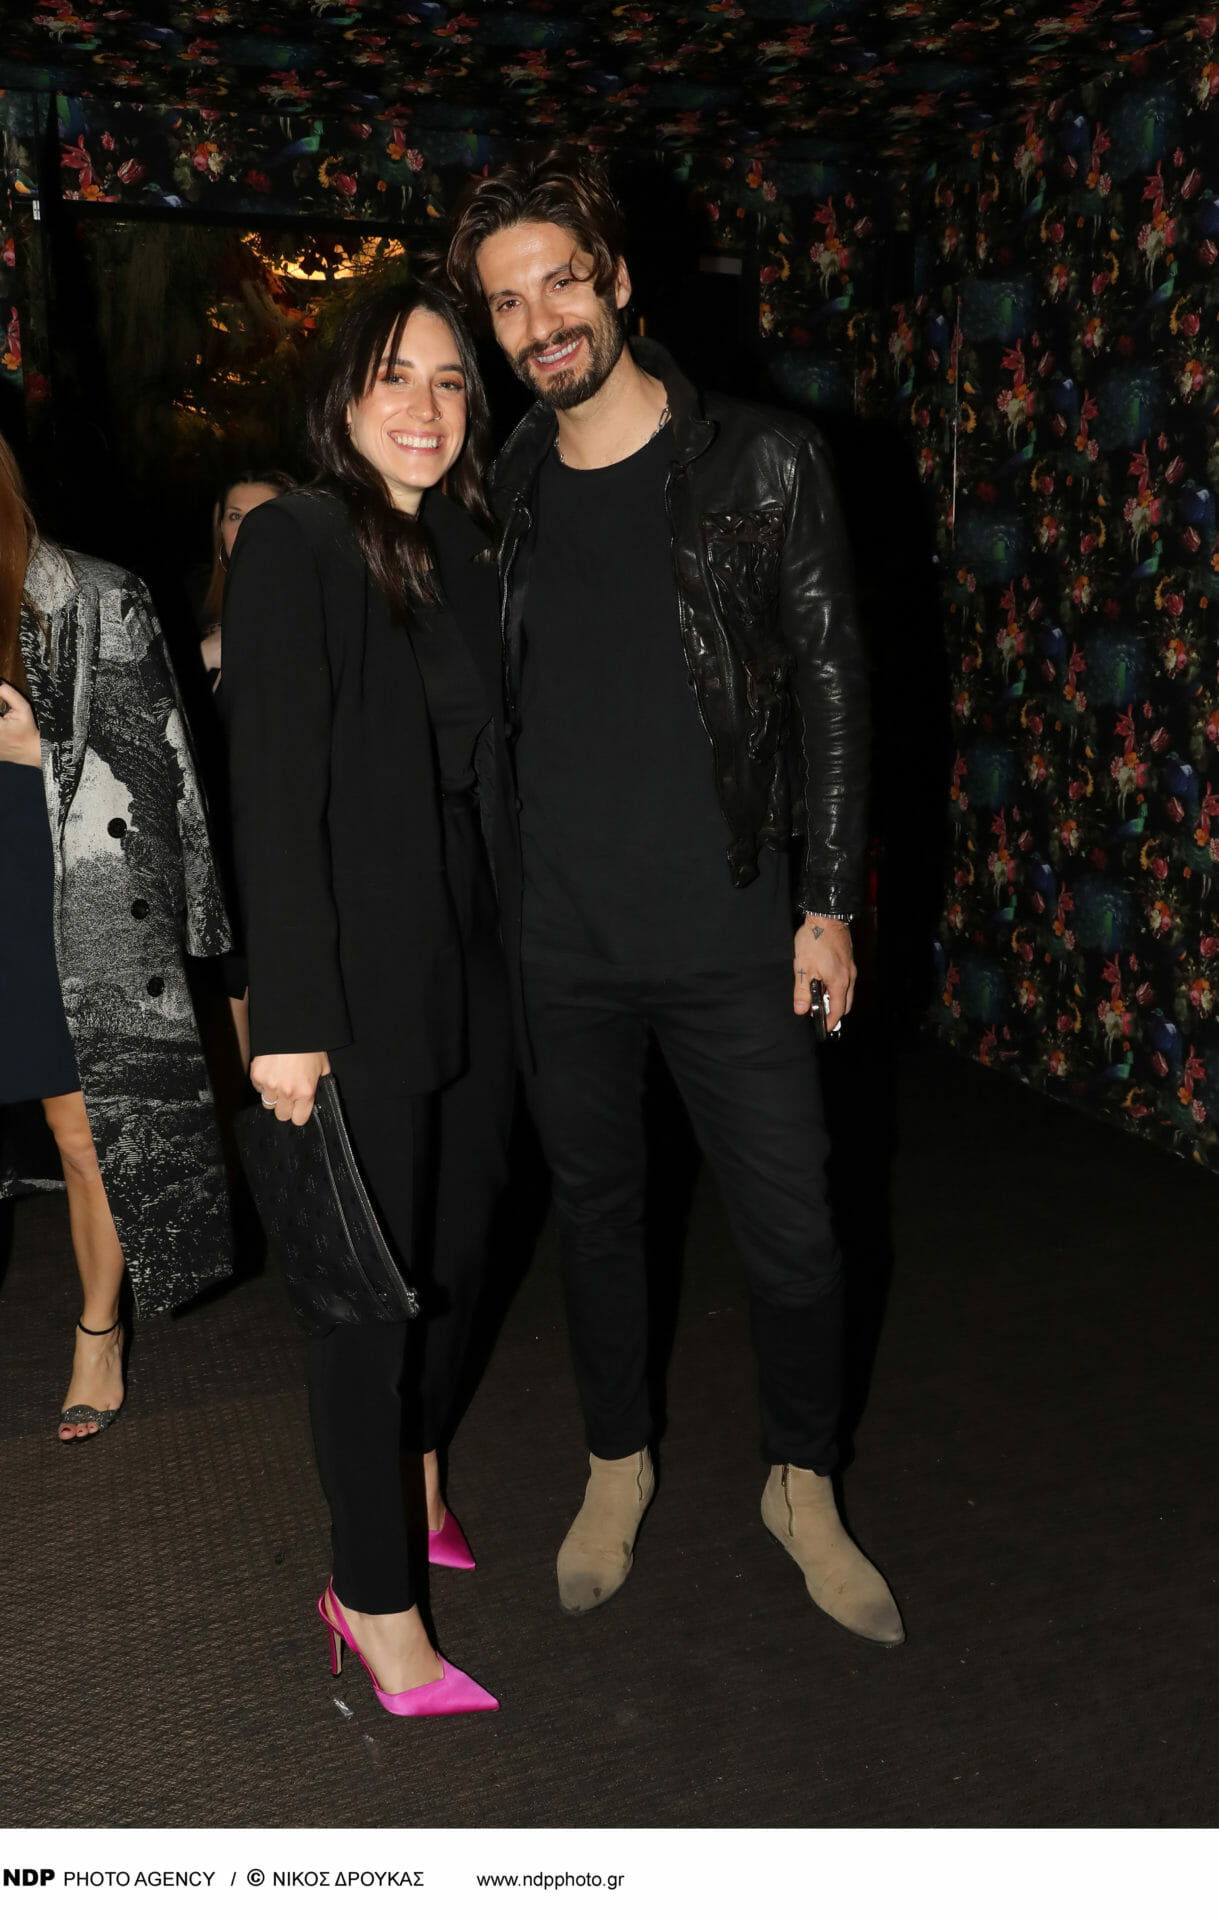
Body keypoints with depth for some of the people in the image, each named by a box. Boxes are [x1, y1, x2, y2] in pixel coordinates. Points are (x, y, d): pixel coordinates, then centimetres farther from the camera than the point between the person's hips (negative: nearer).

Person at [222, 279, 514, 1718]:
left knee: (458, 1234, 17)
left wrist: (519, 943, 7)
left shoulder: (465, 546, 10)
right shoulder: (293, 543, -10)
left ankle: (420, 1478, 42)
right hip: (361, 978, -7)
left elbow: (481, 762, 9)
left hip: (474, 959, 7)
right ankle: (375, 1598, 19)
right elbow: (274, 793, -16)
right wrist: (288, 1014, -18)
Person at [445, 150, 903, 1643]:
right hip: (560, 943, 3)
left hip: (732, 938, -2)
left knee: (792, 1237, 4)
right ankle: (618, 1465, 38)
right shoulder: (505, 495, 6)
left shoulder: (762, 465, -2)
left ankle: (802, 1486, 31)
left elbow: (830, 687, -2)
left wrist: (828, 903, -5)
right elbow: (491, 709, 12)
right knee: (594, 1207, 16)